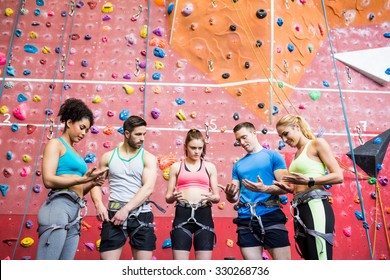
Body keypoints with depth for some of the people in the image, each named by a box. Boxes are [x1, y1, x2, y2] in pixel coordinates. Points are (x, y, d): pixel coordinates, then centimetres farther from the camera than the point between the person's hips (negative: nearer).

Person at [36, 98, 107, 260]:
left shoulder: (75, 154, 25)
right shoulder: (56, 144, 4)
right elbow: (48, 180, -10)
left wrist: (92, 183, 3)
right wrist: (83, 179, -16)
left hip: (76, 213, 8)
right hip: (58, 207, -8)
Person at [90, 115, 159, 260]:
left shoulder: (148, 158, 1)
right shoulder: (108, 157, 8)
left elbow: (148, 188, -11)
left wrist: (126, 209, -18)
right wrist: (99, 204, -9)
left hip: (141, 215, -1)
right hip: (114, 213, 1)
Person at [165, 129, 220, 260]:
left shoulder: (210, 167, 11)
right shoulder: (176, 167, 9)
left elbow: (217, 197, 12)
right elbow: (167, 197, 10)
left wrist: (211, 197, -11)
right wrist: (173, 197, -13)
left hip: (204, 215, 1)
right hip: (182, 215, 0)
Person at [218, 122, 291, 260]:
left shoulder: (273, 155, 3)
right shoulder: (238, 165, 15)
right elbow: (235, 197, 13)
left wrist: (263, 188, -23)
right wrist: (229, 194, -10)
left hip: (271, 216, -4)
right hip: (246, 219, 4)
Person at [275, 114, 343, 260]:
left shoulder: (317, 143, 0)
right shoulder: (298, 154, 21)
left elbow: (338, 176, -8)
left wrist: (308, 181, -18)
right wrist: (289, 189, 3)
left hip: (316, 207, -8)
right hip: (300, 211, 8)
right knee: (309, 258, 11)